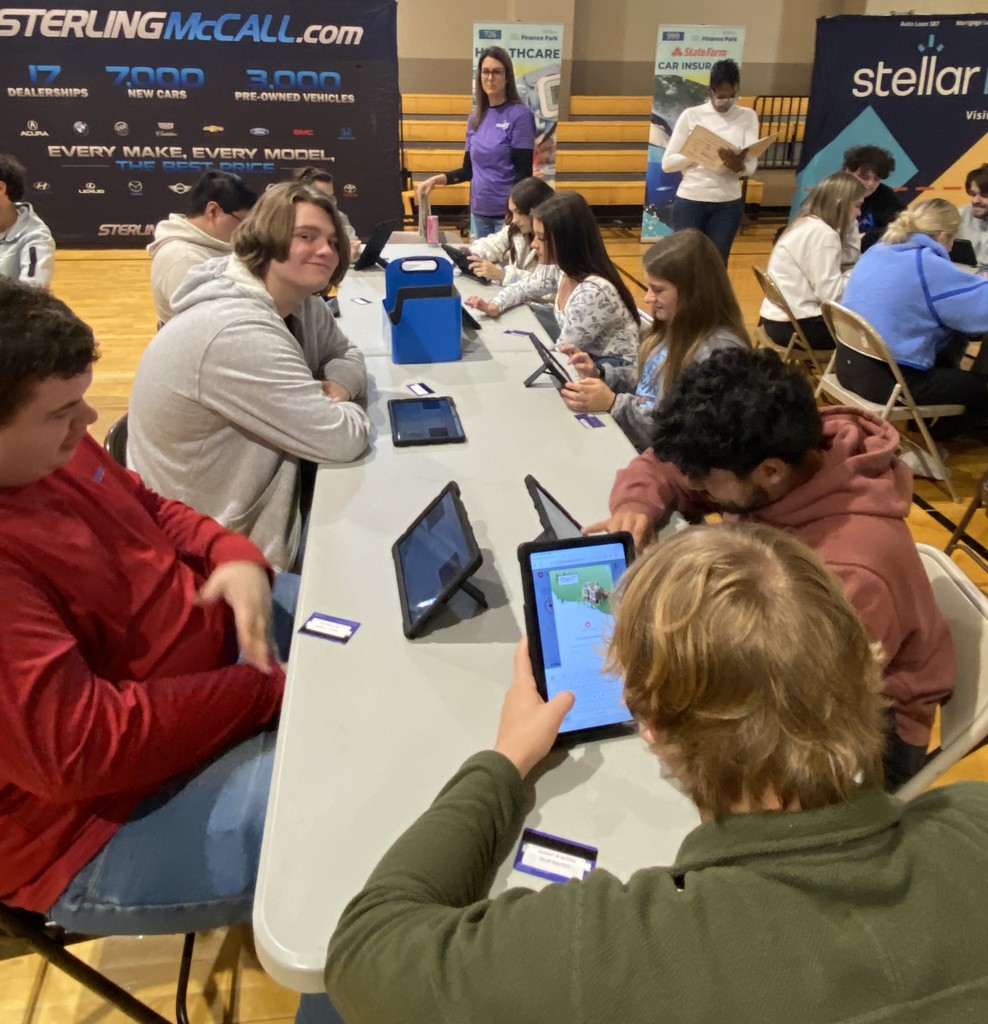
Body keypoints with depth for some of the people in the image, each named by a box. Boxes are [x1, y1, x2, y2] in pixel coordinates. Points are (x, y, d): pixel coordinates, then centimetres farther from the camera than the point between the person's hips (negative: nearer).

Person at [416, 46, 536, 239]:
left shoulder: (520, 115, -6)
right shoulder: (476, 117, 10)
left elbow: (524, 173, -10)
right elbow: (469, 169, 15)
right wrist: (437, 179, 0)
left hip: (508, 213, -5)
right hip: (479, 213, 6)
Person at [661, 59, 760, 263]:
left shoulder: (747, 116, 4)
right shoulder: (691, 115, -1)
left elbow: (751, 166, -4)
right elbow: (667, 163, -4)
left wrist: (737, 165, -28)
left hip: (728, 203, 2)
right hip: (690, 201, -2)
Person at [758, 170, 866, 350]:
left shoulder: (808, 223, 11)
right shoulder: (821, 233, -17)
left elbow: (851, 259, 12)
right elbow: (832, 293, -21)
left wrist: (850, 225, 8)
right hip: (794, 326, -10)